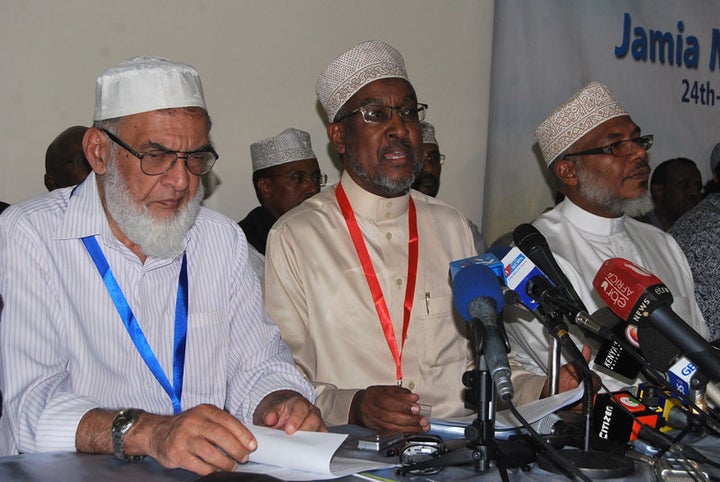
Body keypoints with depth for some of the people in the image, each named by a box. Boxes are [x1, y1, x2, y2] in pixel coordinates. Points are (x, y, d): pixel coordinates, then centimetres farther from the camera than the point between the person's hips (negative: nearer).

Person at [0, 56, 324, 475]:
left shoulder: (223, 240, 12)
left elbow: (258, 366, 11)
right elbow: (34, 407, -18)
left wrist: (285, 406, -13)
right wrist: (145, 433, -35)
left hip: (211, 472, 4)